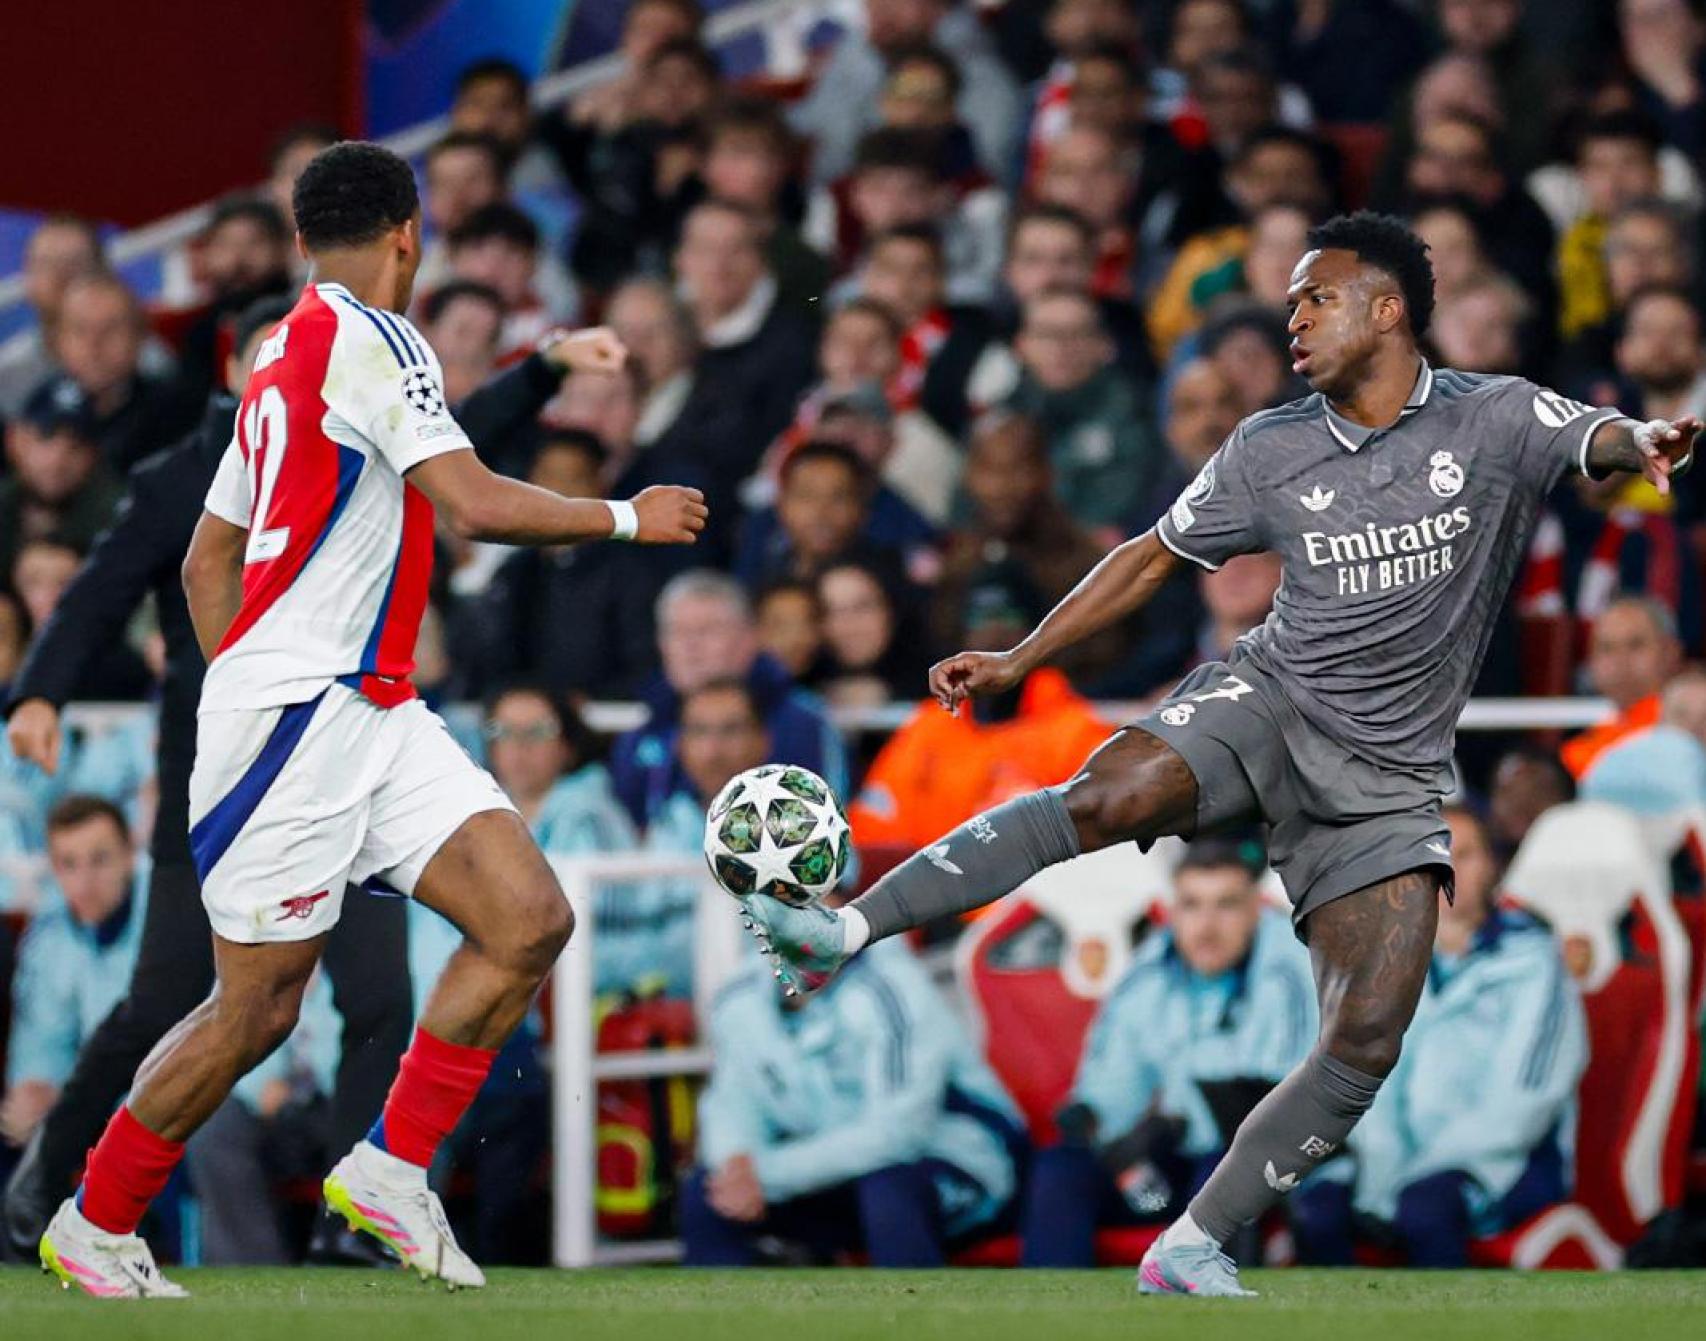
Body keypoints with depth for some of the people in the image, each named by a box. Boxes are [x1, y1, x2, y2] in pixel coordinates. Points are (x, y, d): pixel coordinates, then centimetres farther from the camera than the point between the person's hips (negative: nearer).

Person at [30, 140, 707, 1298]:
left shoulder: (284, 357, 19)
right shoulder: (365, 336, -10)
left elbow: (207, 560, 24)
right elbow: (476, 505, -19)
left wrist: (240, 689, 25)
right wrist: (627, 518, -6)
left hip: (372, 713, 9)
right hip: (296, 712, -9)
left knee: (530, 921, -4)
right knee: (257, 1007, -3)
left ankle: (392, 1169, 2)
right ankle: (95, 1224, 13)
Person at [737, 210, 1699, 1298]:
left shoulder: (1494, 421, -5)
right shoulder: (1273, 452, 3)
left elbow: (1601, 436, -22)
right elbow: (1155, 557, 13)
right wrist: (1018, 660, 11)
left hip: (1387, 779, 0)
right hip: (1272, 702, 1)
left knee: (1368, 1042, -11)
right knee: (1108, 797, -29)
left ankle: (1194, 1250, -2)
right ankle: (845, 931, -30)